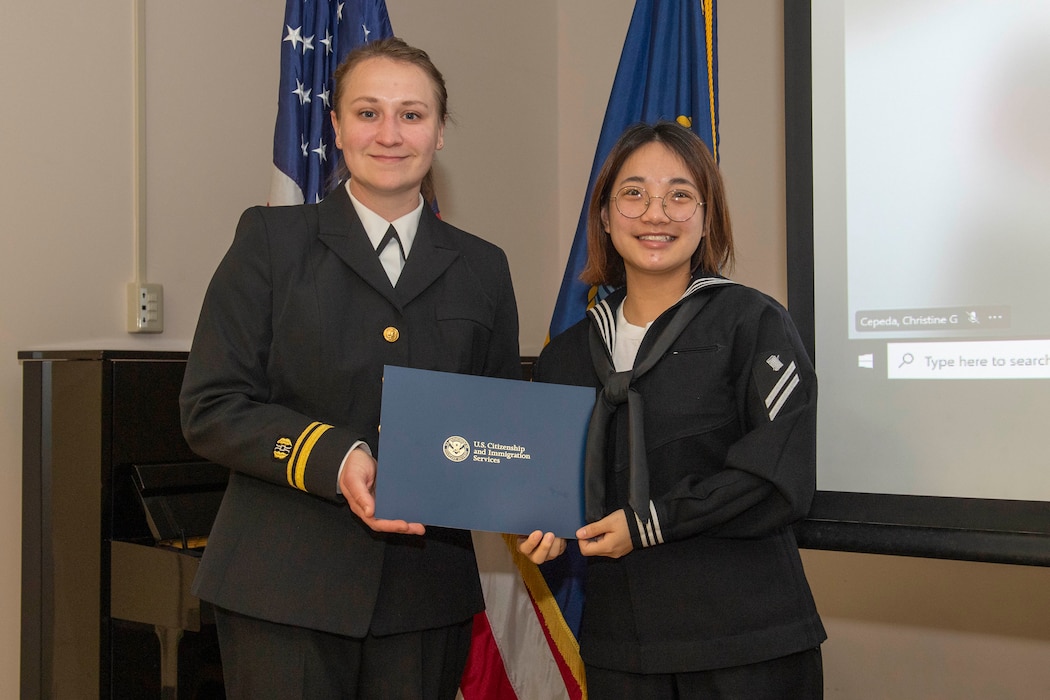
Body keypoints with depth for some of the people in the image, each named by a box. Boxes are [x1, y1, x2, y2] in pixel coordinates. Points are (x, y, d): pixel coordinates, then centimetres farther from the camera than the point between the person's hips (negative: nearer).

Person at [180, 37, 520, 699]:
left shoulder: (482, 268, 11)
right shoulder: (273, 240, 2)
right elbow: (211, 408, -4)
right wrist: (333, 459, -18)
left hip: (427, 595, 3)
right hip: (286, 590, -3)